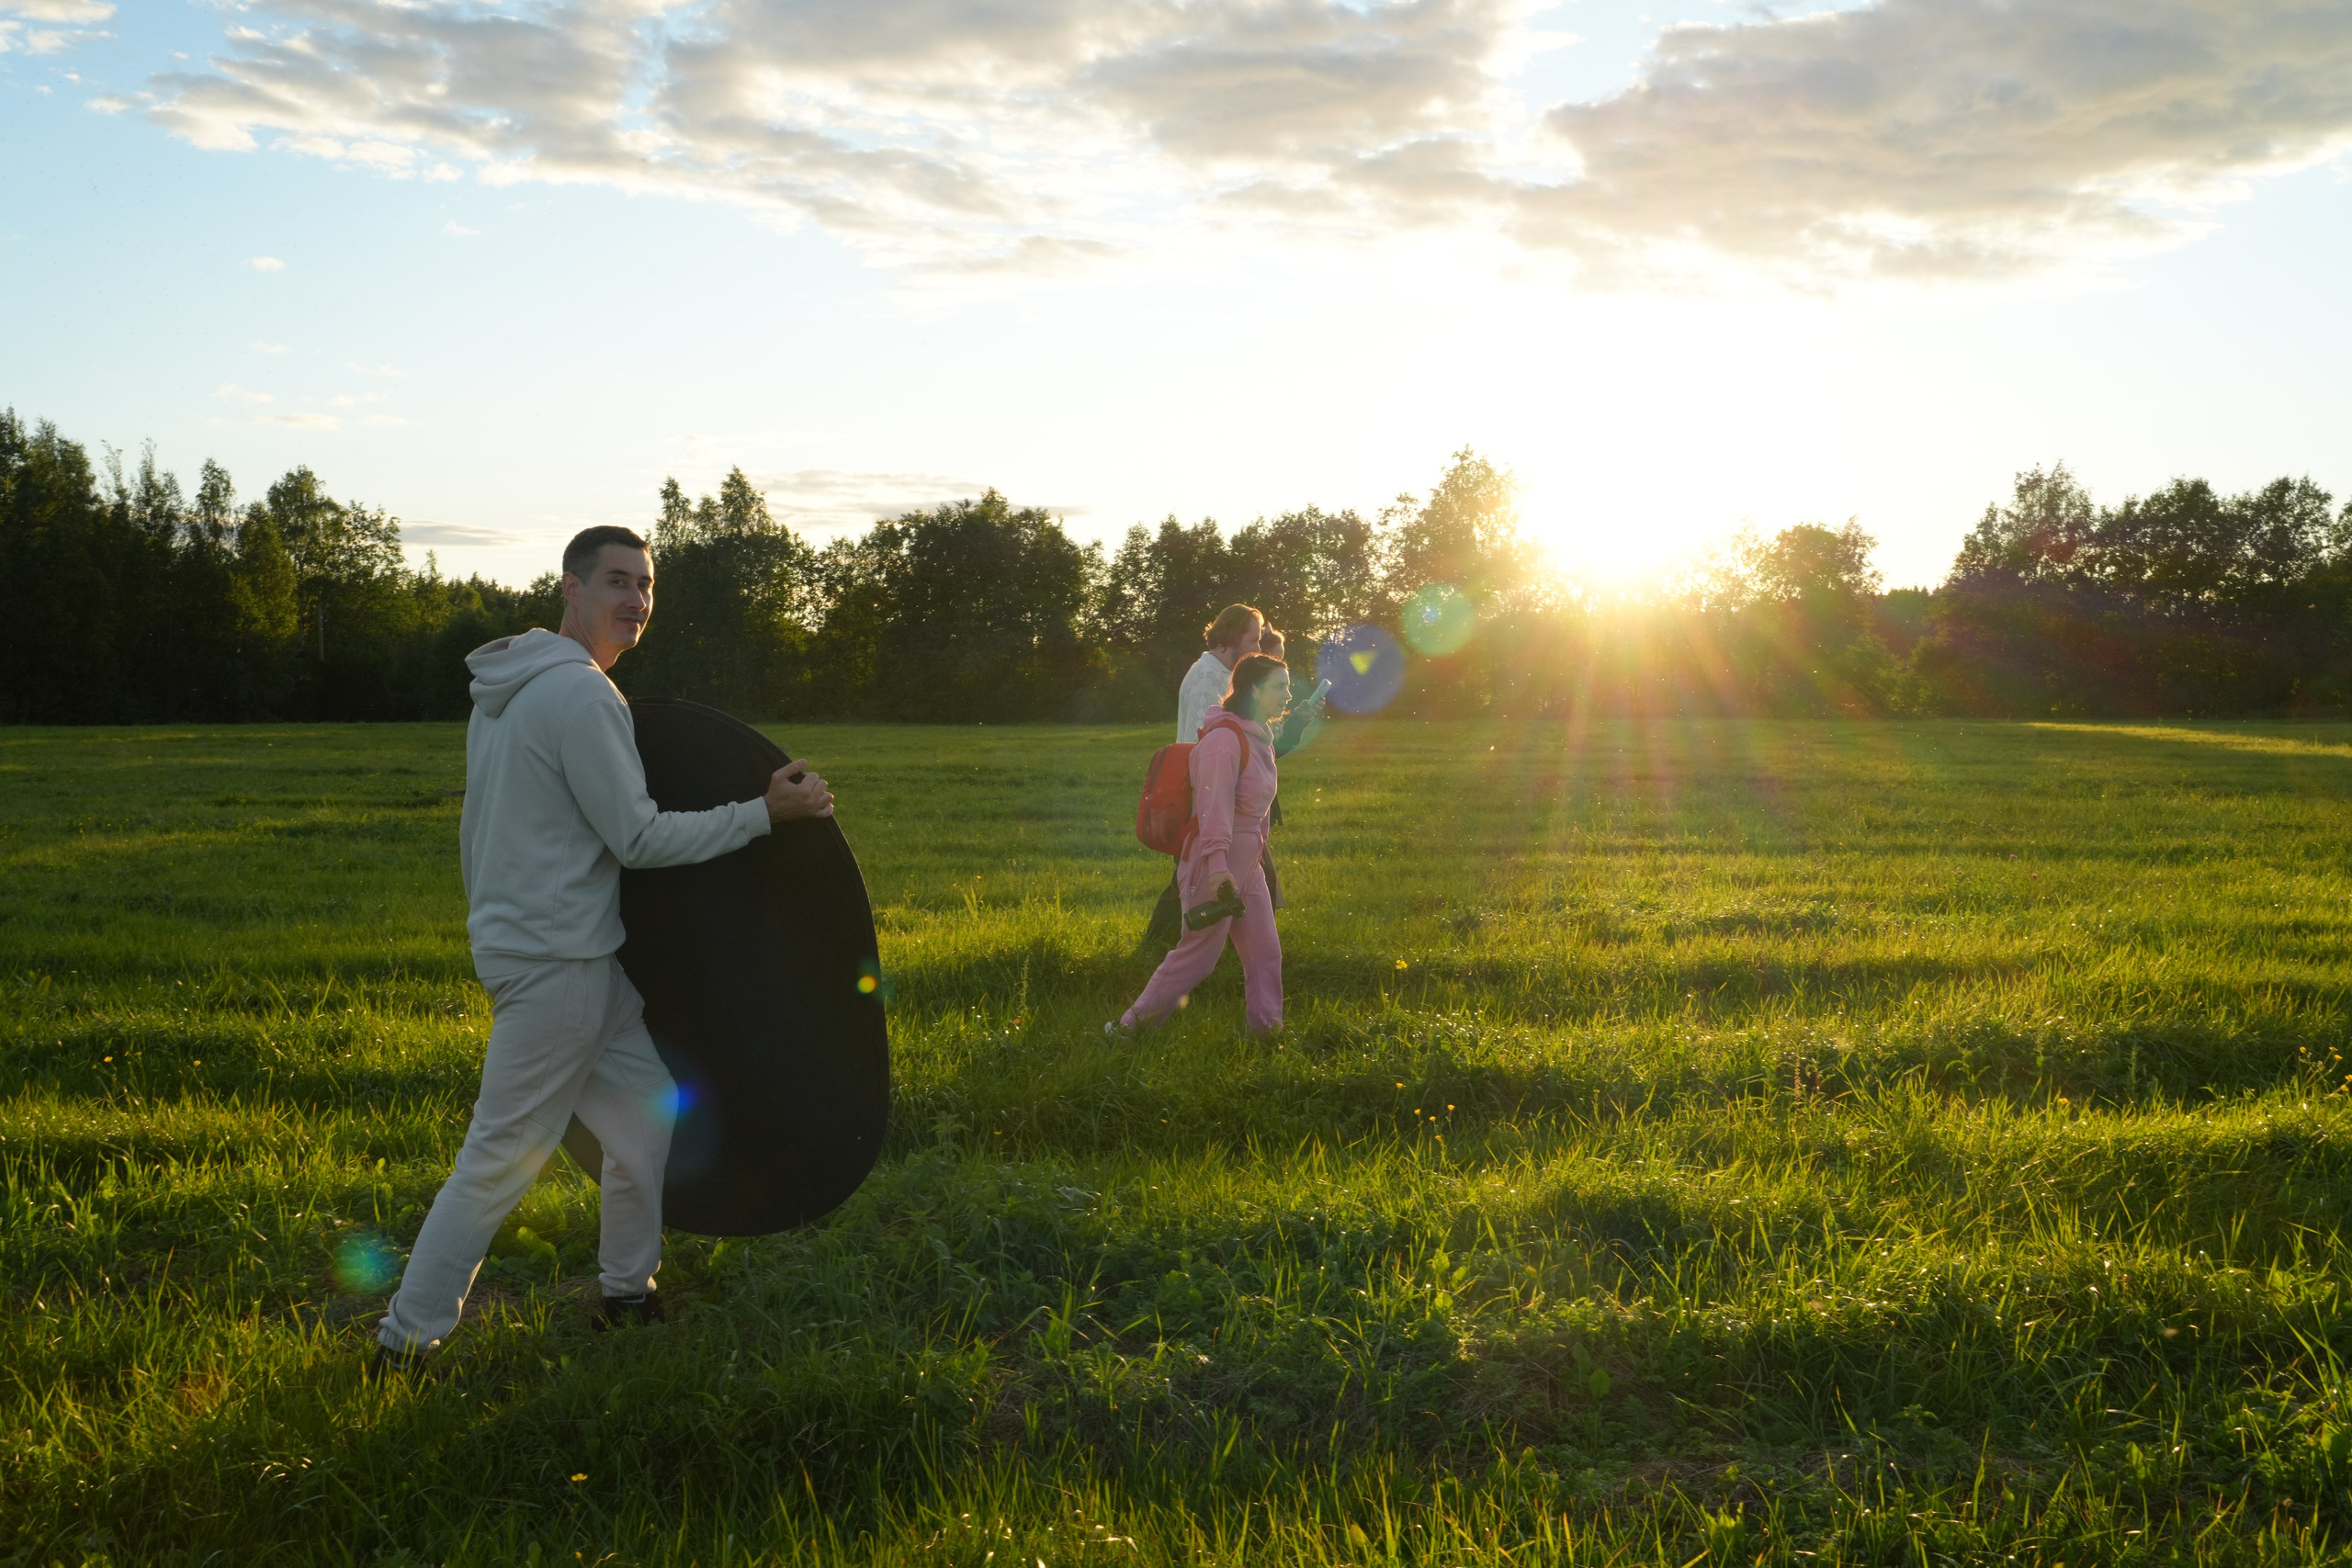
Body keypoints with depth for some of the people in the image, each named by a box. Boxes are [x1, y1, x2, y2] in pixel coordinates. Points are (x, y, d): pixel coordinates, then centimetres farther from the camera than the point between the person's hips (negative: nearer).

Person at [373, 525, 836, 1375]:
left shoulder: (503, 690, 13)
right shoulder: (581, 696, -19)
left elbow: (473, 830, 19)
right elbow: (641, 838, -19)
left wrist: (491, 917, 29)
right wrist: (765, 812, -15)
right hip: (558, 963, -10)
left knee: (647, 1114, 17)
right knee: (502, 1158, -3)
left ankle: (628, 1294, 28)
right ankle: (407, 1341, 6)